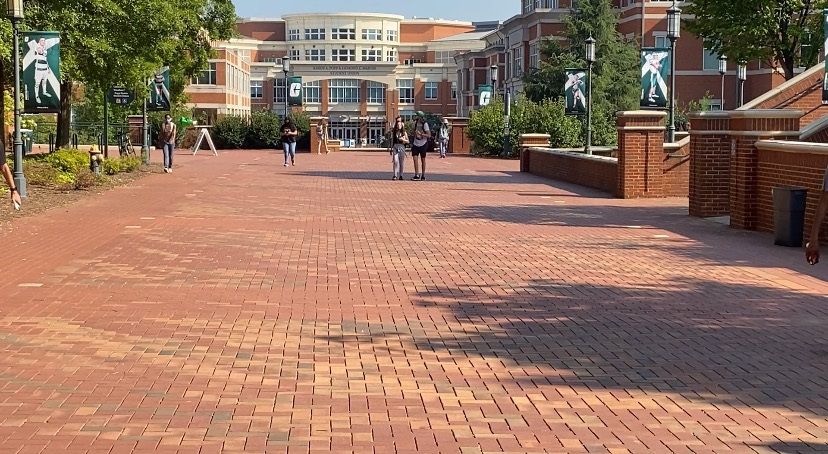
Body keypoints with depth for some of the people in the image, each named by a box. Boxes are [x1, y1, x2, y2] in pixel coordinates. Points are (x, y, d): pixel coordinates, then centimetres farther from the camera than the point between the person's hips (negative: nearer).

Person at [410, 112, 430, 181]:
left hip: (423, 144, -4)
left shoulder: (425, 124, -12)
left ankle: (423, 175, 15)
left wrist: (421, 134, -27)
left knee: (423, 159, 6)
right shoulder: (415, 123, 4)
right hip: (416, 144, 4)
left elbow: (429, 135, -15)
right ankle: (416, 175, -6)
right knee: (415, 159, -8)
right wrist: (412, 142, 18)